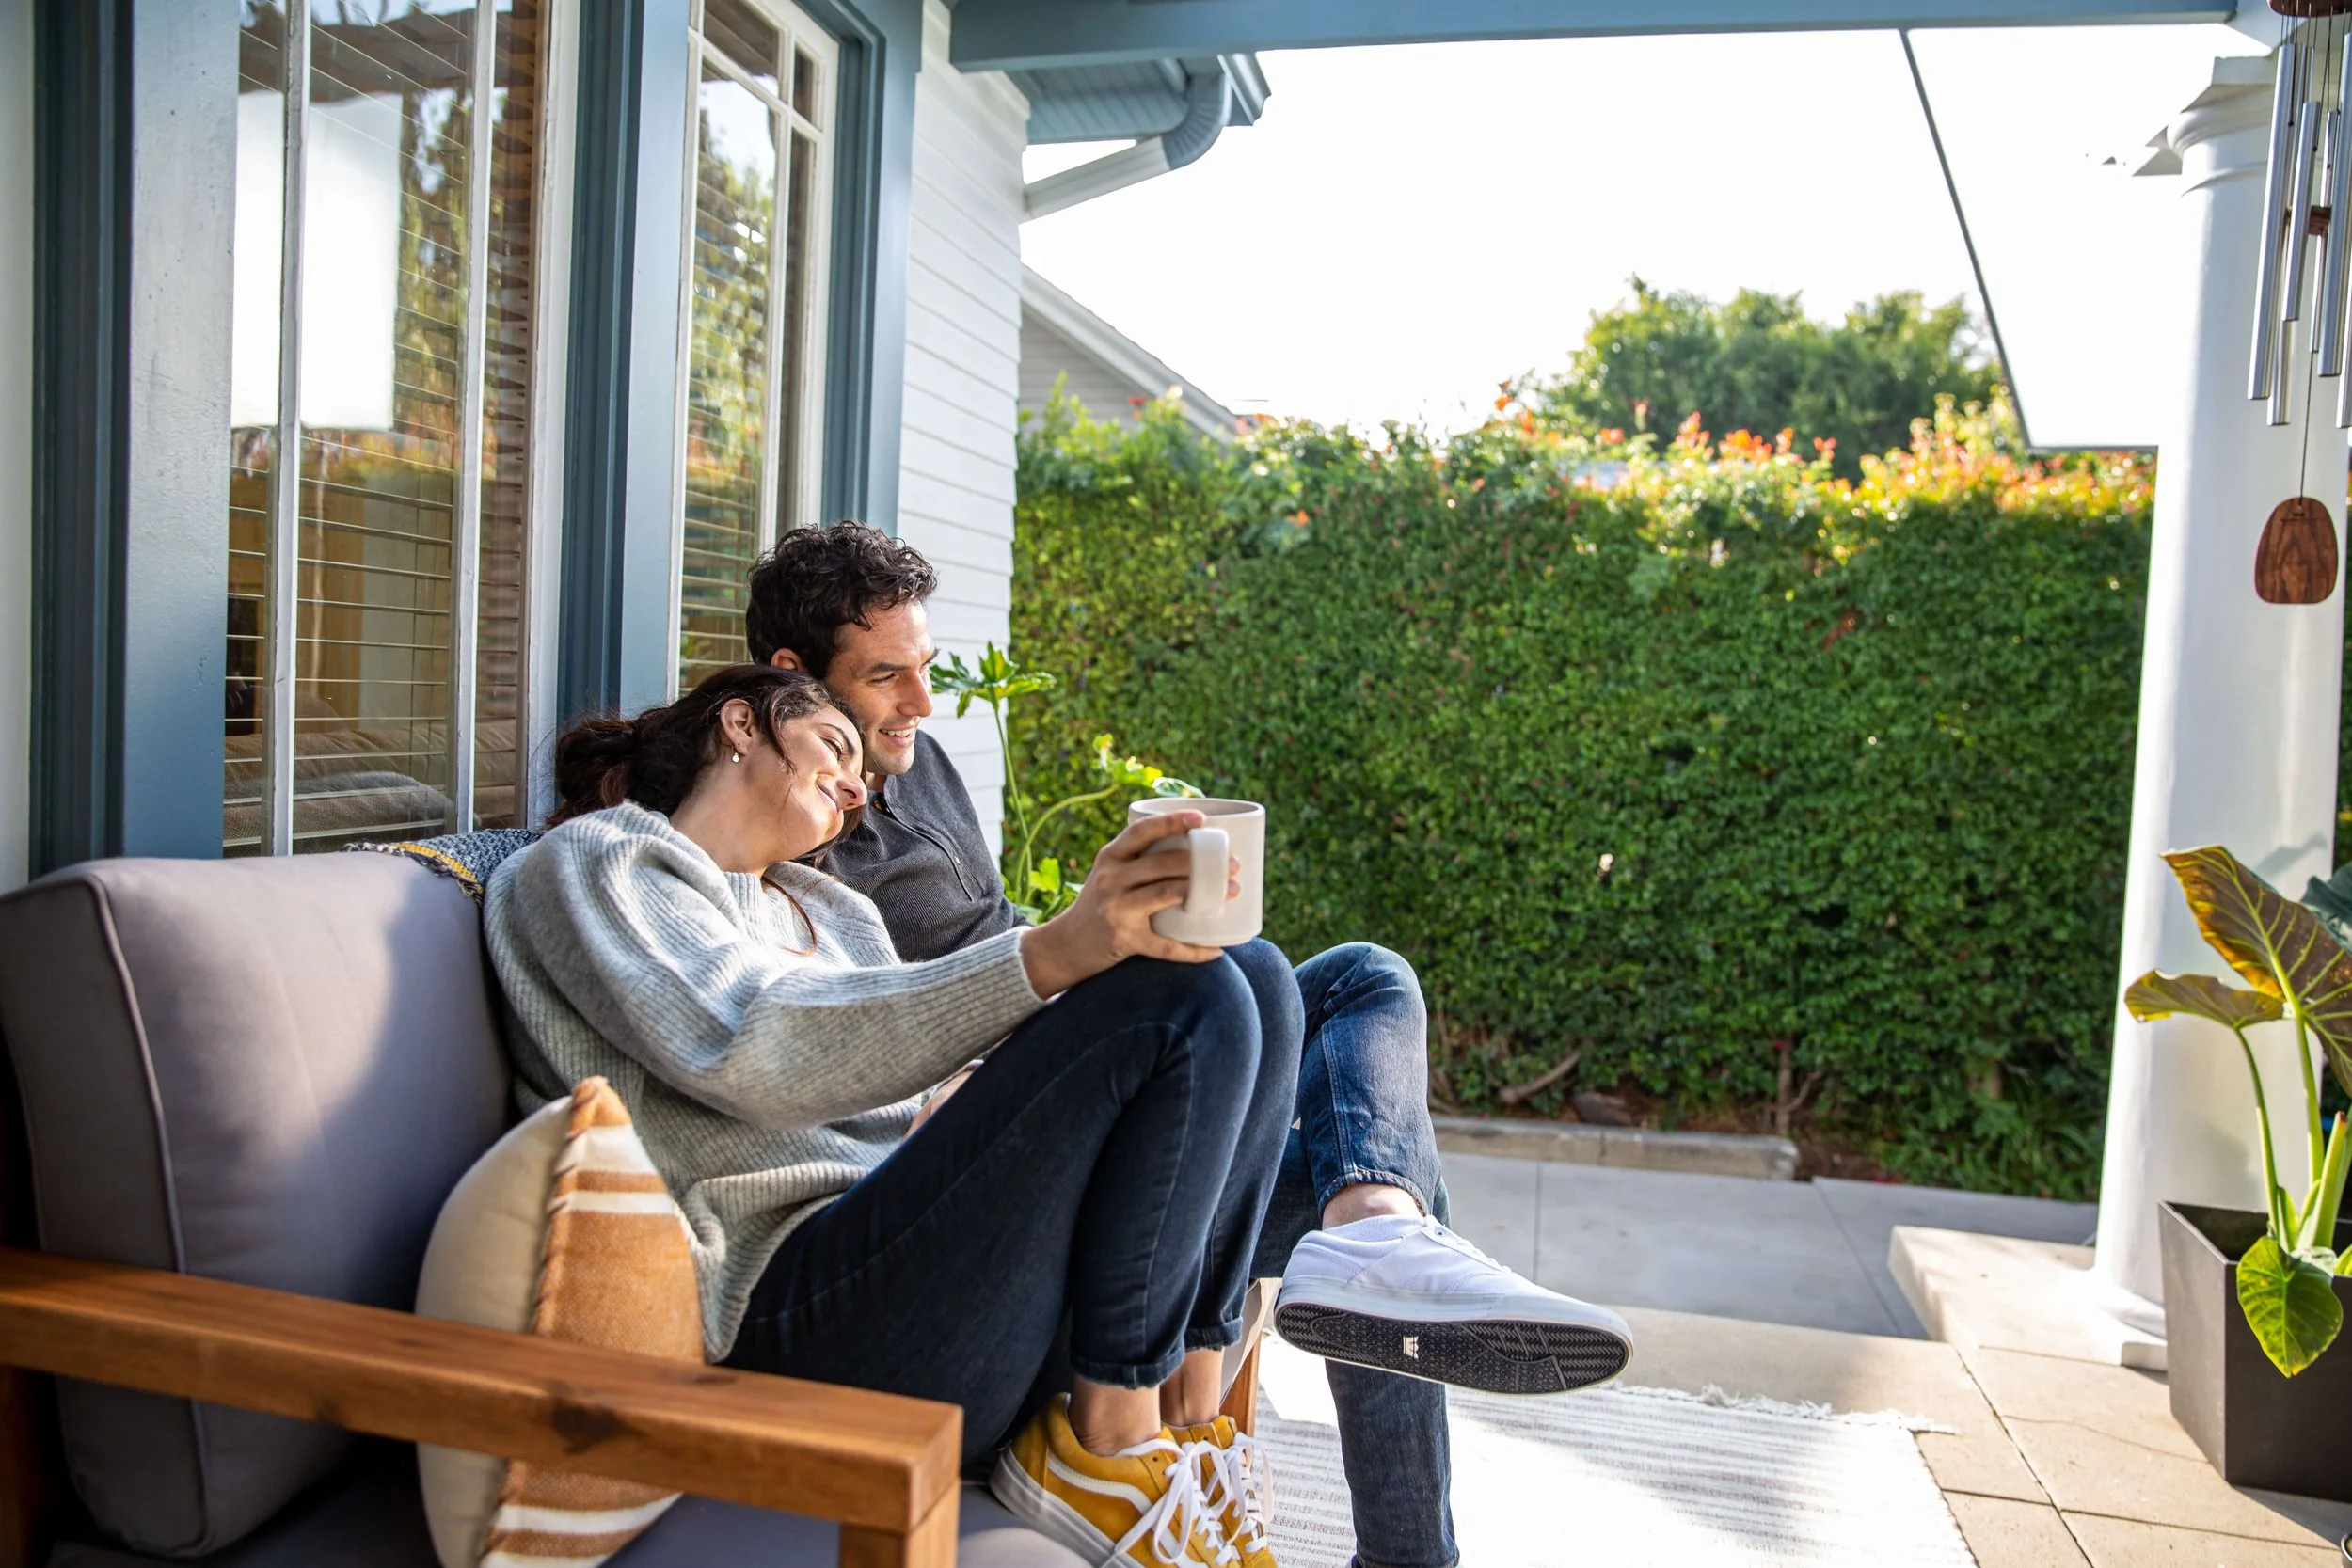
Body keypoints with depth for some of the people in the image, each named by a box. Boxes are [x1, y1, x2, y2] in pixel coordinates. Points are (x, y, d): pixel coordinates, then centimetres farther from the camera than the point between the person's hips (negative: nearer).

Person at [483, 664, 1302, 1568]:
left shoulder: (837, 913, 28)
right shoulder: (591, 862, 5)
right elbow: (756, 1054, -15)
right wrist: (1052, 956, -27)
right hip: (788, 1309, -8)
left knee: (1253, 983, 3)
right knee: (1185, 998, -20)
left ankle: (1185, 1407, -5)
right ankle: (1101, 1451, -10)